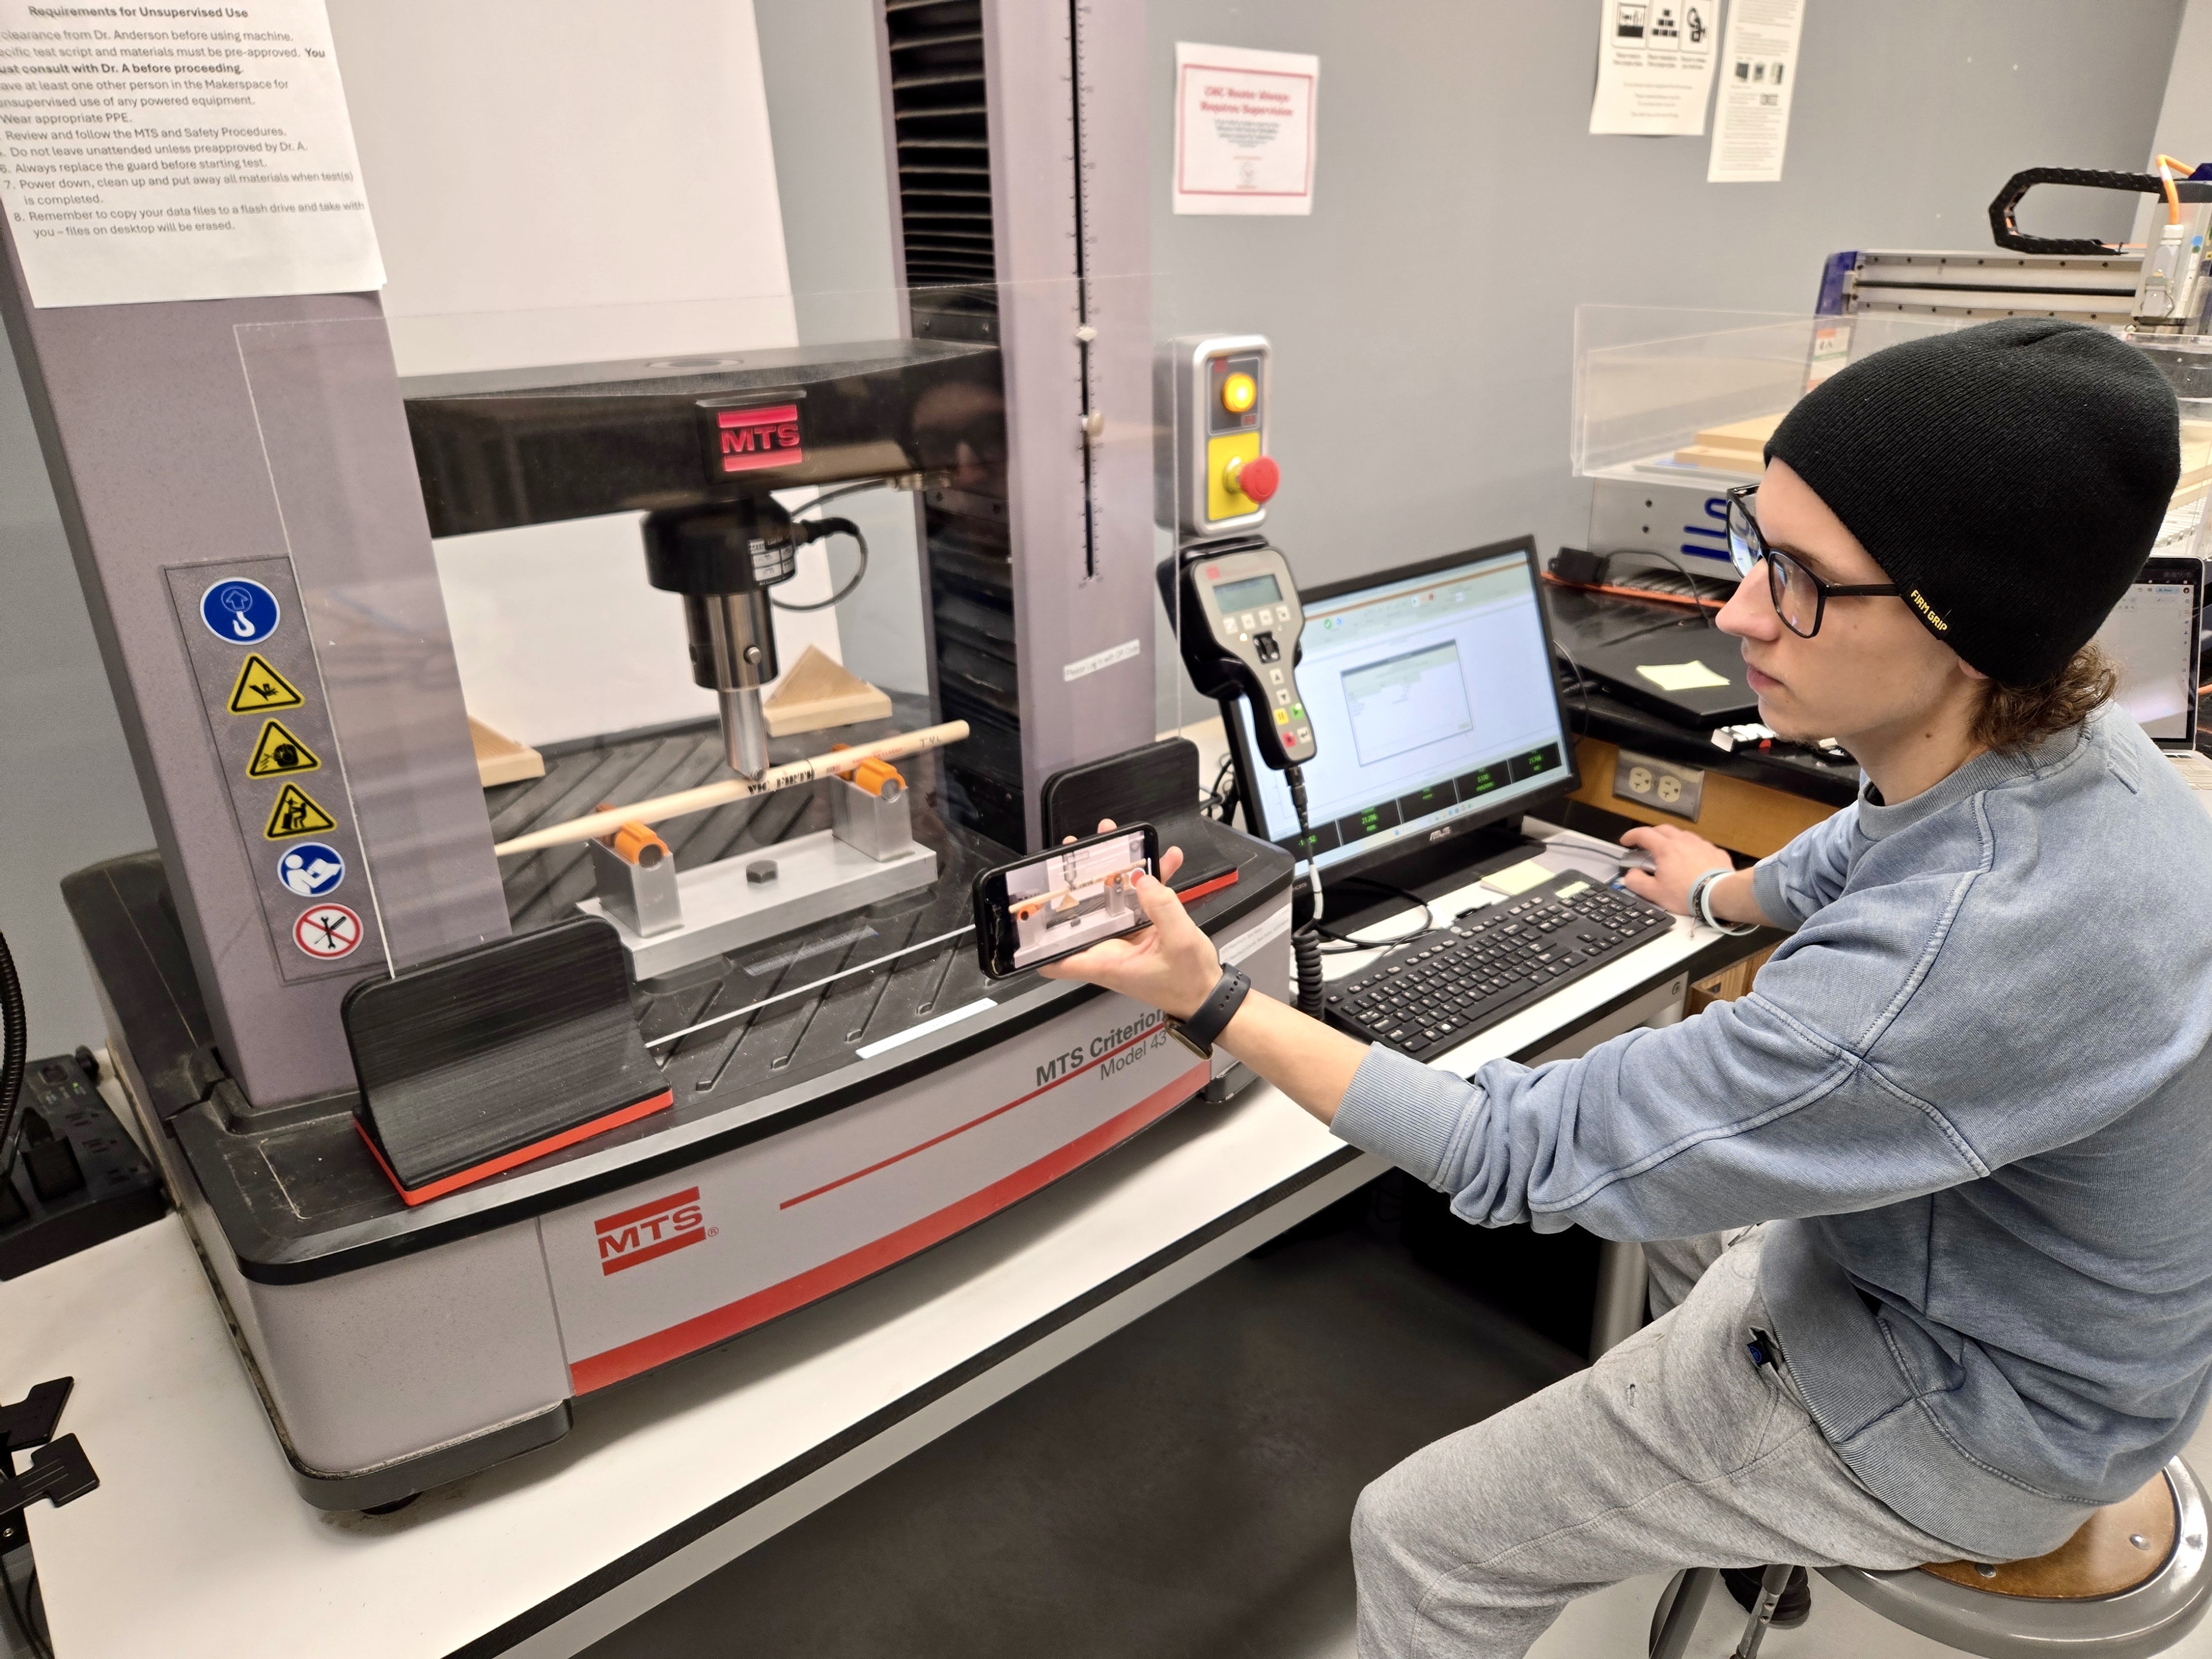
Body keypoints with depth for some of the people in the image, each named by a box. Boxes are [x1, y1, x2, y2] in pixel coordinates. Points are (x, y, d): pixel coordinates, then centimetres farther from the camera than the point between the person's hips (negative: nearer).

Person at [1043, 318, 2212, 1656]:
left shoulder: (1963, 953, -43)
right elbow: (1871, 852, 13)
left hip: (1969, 1423, -8)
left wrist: (1213, 1001, -30)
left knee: (1418, 1544, -4)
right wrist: (1730, 892, 32)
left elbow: (1533, 1157, -34)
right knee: (1684, 1192, 35)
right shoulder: (2043, 739, -13)